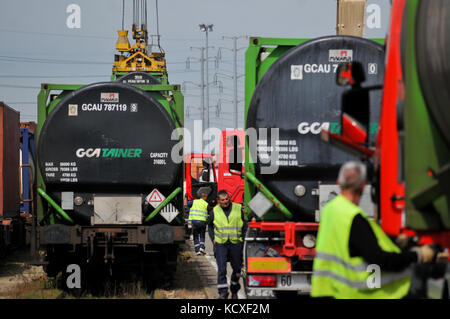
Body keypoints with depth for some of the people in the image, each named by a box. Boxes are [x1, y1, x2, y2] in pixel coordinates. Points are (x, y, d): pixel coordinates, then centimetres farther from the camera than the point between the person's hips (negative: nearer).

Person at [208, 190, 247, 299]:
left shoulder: (238, 209, 2)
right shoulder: (215, 211, 4)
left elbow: (245, 225, 8)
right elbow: (210, 226, 20)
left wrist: (243, 238, 0)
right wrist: (213, 238, 8)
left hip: (236, 243, 1)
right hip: (220, 244, -1)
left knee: (237, 268, 9)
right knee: (221, 269, -11)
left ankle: (234, 291, 27)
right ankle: (223, 293, -11)